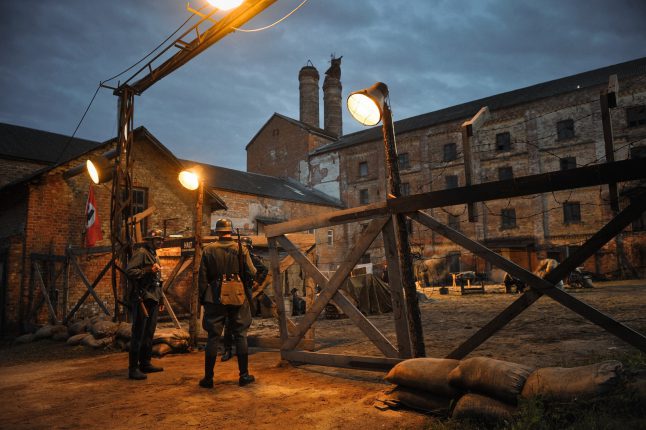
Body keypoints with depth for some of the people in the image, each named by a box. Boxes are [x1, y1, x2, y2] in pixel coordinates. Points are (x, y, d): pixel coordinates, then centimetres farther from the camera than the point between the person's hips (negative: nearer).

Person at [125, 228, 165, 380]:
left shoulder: (155, 256, 21)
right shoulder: (141, 253, -7)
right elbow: (129, 271, -19)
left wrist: (160, 300, 25)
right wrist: (149, 270, -25)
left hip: (153, 300, 9)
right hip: (142, 299, -9)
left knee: (149, 334, 13)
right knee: (138, 334, -7)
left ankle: (145, 364, 22)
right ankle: (133, 369, -3)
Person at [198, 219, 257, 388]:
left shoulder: (208, 250, 0)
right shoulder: (241, 249, -2)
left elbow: (203, 277, 0)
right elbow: (251, 274, -4)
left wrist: (203, 298, 8)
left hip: (215, 299, 0)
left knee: (213, 337, 6)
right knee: (240, 335, 8)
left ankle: (208, 377, 11)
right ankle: (244, 375, 13)